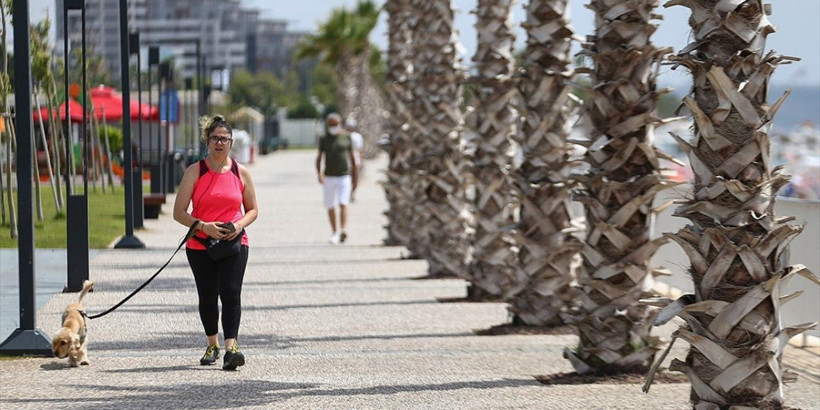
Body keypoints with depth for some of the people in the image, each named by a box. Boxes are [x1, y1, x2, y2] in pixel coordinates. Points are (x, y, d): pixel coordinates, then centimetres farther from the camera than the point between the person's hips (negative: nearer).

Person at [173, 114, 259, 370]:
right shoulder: (195, 172, -1)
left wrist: (239, 225, -9)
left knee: (230, 293, -16)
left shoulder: (241, 173, 4)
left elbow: (253, 210, 13)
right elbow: (179, 212, -3)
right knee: (207, 297, 10)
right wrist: (203, 226, -18)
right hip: (200, 244, 1)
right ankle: (213, 345, 31)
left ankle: (231, 348, -25)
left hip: (234, 243, -1)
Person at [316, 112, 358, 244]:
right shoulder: (324, 139, 5)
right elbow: (319, 158, 6)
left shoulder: (346, 137, 4)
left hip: (344, 176, -2)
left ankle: (343, 230, -29)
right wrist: (319, 173, -12)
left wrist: (355, 176, 12)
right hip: (329, 177, 2)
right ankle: (334, 232, 17)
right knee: (330, 207, 6)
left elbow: (352, 157, 11)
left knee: (343, 204, -16)